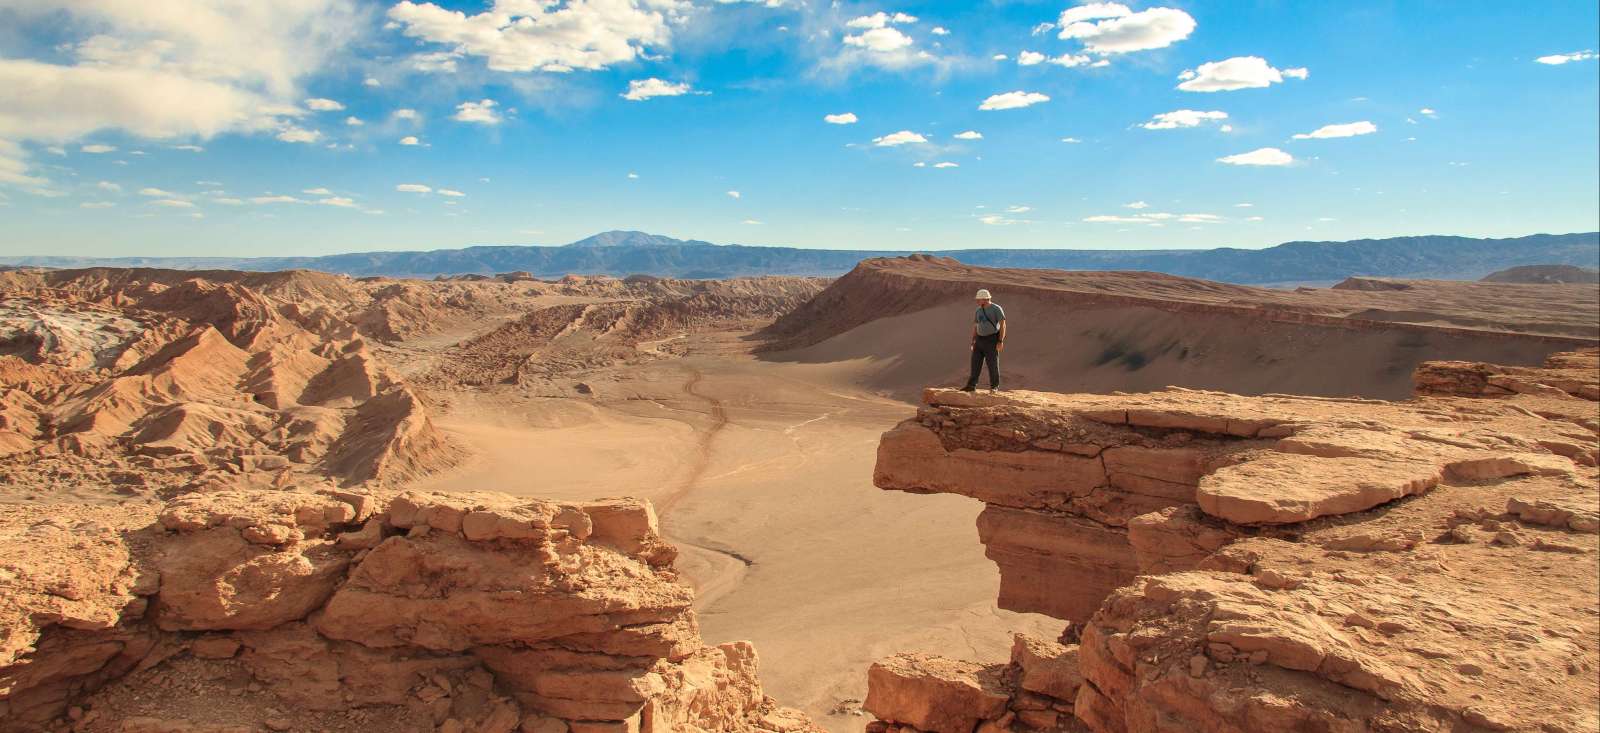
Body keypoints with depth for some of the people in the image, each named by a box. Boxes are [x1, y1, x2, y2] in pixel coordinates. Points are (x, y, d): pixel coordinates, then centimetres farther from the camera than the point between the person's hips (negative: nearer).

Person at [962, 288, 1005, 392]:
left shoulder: (996, 309, -10)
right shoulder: (978, 310, 9)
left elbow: (1003, 325, -12)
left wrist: (1001, 341, -19)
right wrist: (973, 342, 10)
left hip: (992, 340, -6)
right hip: (979, 339, 6)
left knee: (993, 364, -2)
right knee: (975, 362, 1)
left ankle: (994, 386, 9)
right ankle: (971, 385, 5)